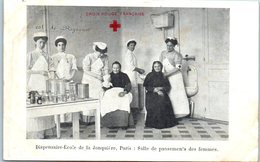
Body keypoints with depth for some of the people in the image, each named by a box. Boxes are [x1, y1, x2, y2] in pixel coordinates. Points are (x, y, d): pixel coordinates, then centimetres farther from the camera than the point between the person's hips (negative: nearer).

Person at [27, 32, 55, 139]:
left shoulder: (46, 55, 14)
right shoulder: (31, 55, 0)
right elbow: (26, 70, -6)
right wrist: (39, 72, -14)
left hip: (45, 83, 5)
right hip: (34, 83, -5)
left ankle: (44, 132, 8)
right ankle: (34, 134, -1)